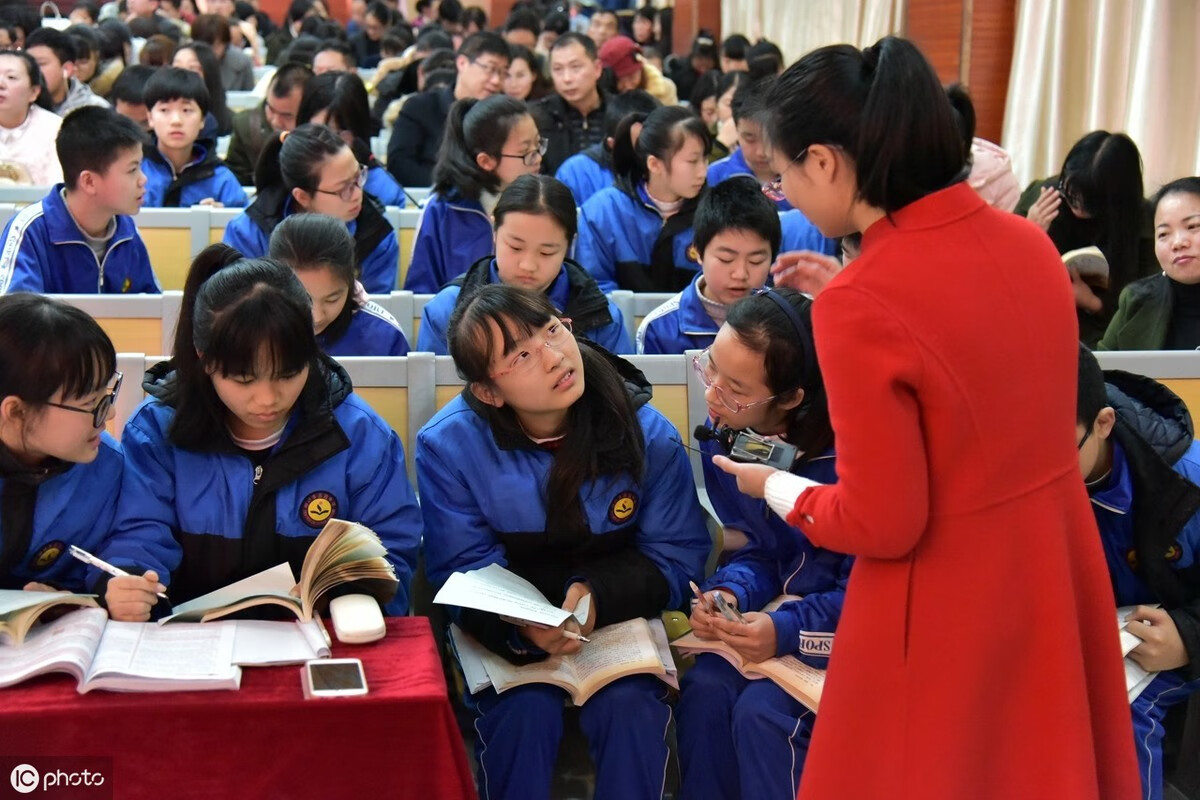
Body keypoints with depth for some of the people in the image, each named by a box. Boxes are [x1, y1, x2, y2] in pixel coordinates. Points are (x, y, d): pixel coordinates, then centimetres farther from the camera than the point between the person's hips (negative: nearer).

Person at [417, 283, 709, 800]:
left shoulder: (647, 434, -10)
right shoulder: (448, 445, -12)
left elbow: (677, 557, -4)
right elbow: (464, 569, -9)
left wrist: (599, 593, -23)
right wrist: (521, 629, -30)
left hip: (618, 616, 1)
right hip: (504, 625, -1)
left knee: (631, 703, -26)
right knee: (526, 708, -28)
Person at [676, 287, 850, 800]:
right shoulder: (724, 434, -8)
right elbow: (759, 550, 2)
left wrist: (788, 630, -30)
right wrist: (729, 593, -17)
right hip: (782, 601, 6)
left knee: (762, 710, -23)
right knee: (705, 689, -17)